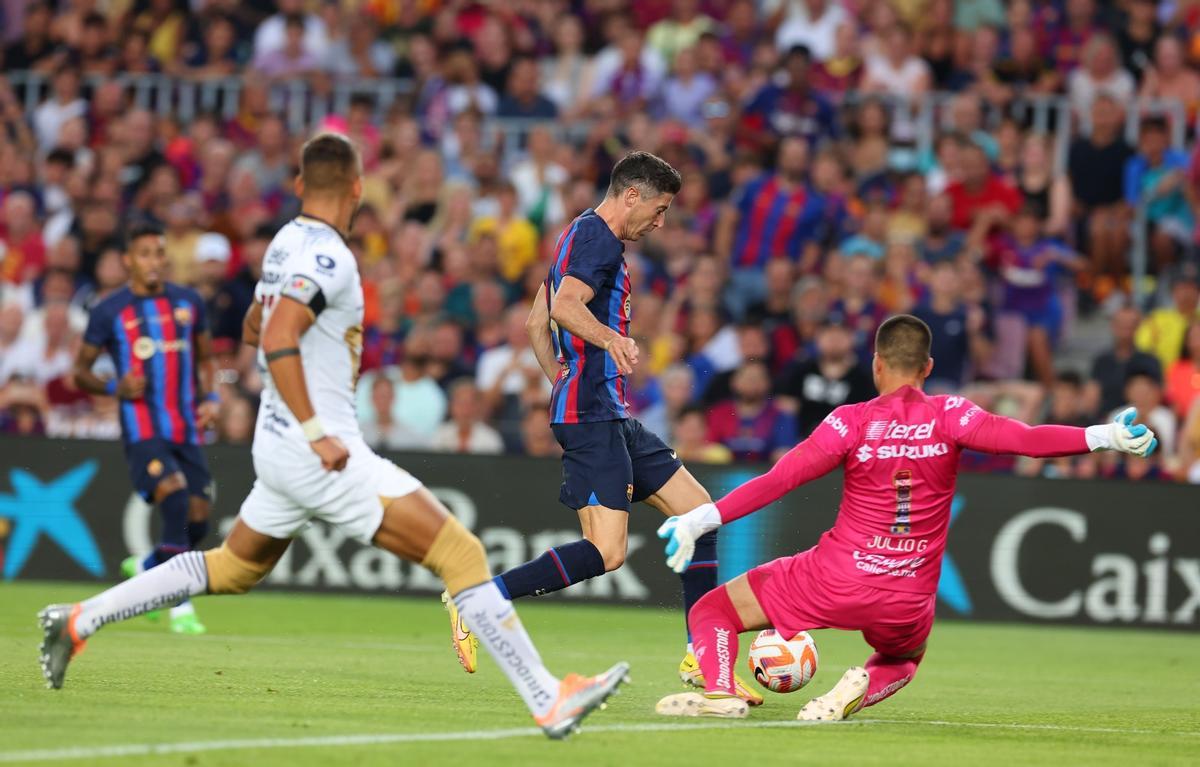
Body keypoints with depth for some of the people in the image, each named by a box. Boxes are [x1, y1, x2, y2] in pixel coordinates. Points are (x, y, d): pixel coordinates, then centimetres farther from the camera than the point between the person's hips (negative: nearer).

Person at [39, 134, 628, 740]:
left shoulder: (285, 243, 12)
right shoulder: (327, 256, -16)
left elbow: (254, 332, 28)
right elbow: (277, 342, -27)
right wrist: (316, 433, -28)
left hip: (277, 446, 10)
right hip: (322, 456, -10)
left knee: (232, 569, 27)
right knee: (461, 555, -11)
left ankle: (79, 621, 25)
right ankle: (548, 701, -16)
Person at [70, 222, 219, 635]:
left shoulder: (189, 302, 11)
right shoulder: (110, 311, 0)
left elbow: (206, 358, 22)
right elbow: (81, 370, 7)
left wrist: (211, 398, 4)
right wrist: (115, 387, -12)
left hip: (187, 430, 5)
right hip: (142, 429, -5)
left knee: (197, 524, 1)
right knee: (176, 501, -24)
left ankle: (143, 568, 32)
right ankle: (180, 607, -14)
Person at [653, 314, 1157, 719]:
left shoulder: (852, 422, -7)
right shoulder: (948, 416, -4)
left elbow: (779, 480, -13)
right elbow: (1024, 439, -14)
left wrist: (703, 518, -12)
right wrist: (1102, 438, -12)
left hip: (836, 578, -2)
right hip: (908, 603, 2)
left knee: (712, 611, 13)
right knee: (903, 658, 36)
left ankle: (719, 692, -17)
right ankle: (861, 688, 1)